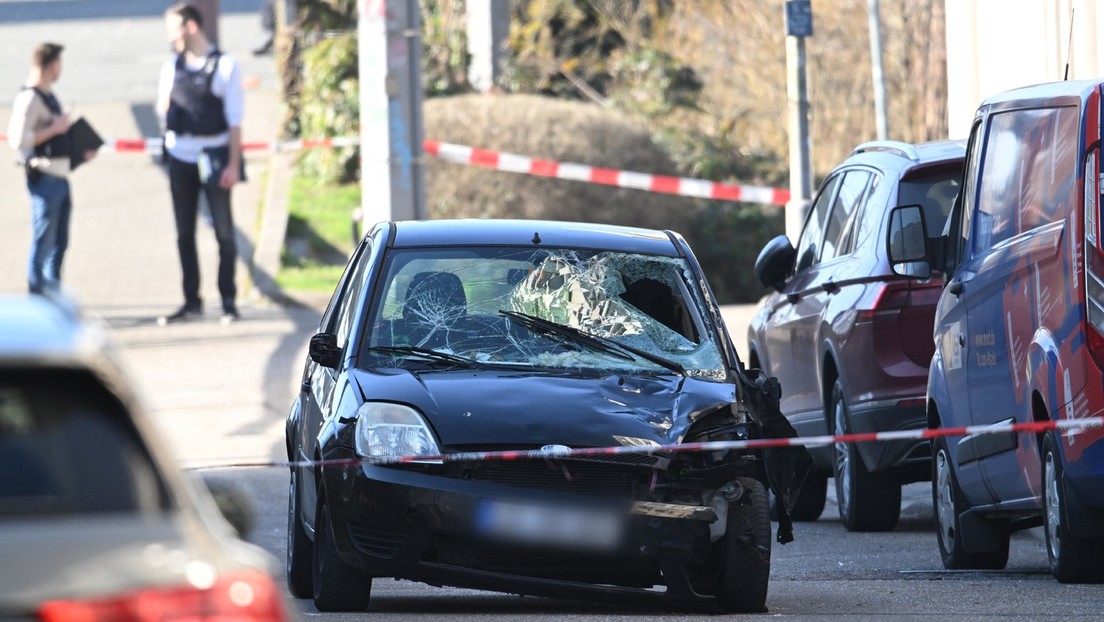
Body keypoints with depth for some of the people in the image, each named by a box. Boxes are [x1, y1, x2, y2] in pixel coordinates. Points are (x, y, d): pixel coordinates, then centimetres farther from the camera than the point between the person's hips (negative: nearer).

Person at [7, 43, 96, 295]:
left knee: (59, 244, 15)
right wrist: (54, 129, -19)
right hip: (44, 177, -10)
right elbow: (18, 139, -24)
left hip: (60, 177, 10)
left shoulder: (48, 96, 15)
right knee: (43, 243, -4)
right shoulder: (29, 98, -15)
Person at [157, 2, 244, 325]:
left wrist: (233, 164, -11)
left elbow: (234, 119, -6)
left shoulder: (223, 66, -5)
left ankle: (228, 301, 4)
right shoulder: (171, 68, 9)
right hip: (180, 158, 5)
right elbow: (163, 111, 18)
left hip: (213, 157, -5)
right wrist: (165, 110, -6)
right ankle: (191, 301, 14)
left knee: (224, 232, -2)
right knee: (184, 233, 7)